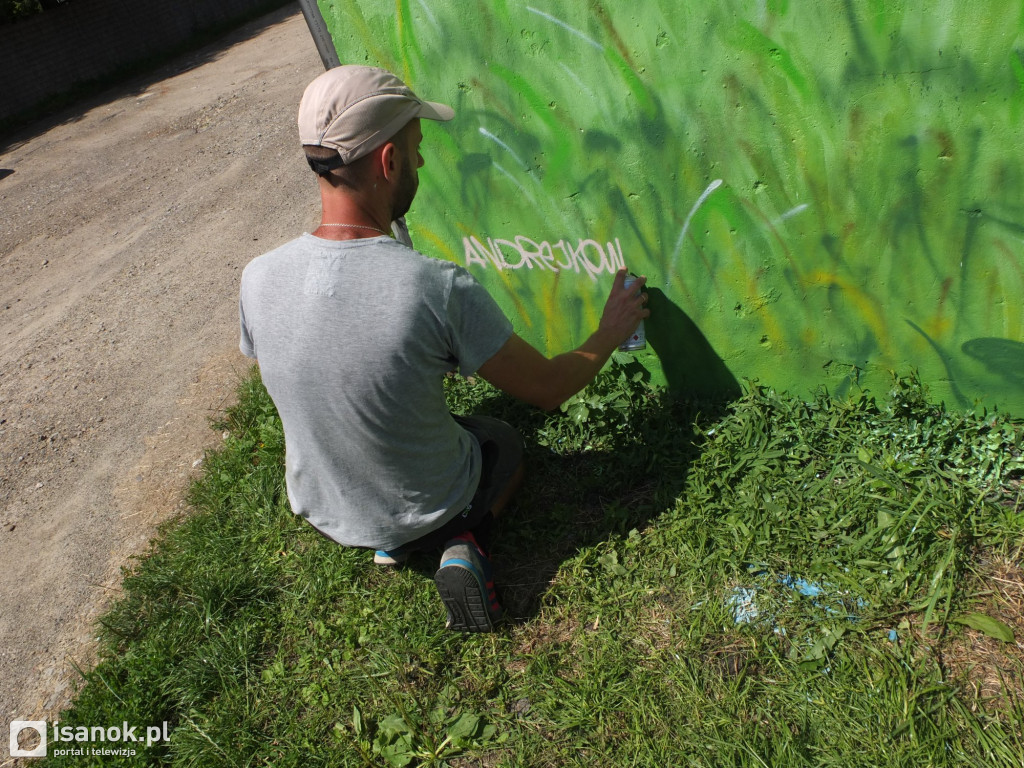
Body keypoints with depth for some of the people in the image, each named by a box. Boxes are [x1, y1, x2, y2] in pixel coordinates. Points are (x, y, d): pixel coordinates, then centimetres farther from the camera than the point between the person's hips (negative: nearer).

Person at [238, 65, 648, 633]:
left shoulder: (258, 279, -20)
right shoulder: (441, 288, -33)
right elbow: (549, 388, -18)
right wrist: (611, 332, 2)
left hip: (322, 509, 5)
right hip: (431, 505, -4)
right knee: (504, 440, 29)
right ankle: (463, 547, 3)